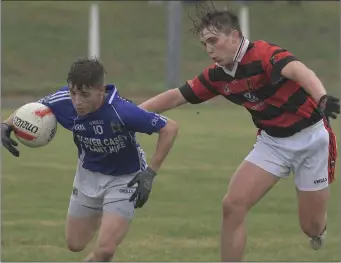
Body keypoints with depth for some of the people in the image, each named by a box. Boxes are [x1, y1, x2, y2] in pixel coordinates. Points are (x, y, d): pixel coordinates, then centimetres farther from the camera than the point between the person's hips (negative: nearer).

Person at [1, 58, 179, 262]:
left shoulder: (121, 112, -37)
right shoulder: (63, 102, -23)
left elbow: (170, 128, -28)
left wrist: (150, 174, -25)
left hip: (124, 178, -5)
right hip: (89, 174, 5)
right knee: (75, 244, 16)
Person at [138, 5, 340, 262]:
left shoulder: (264, 54, -27)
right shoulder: (216, 75, -4)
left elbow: (299, 71, -46)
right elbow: (176, 96, 7)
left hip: (310, 137, -6)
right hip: (271, 141, 6)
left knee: (312, 227, 2)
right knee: (233, 205, -11)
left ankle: (320, 230, 41)